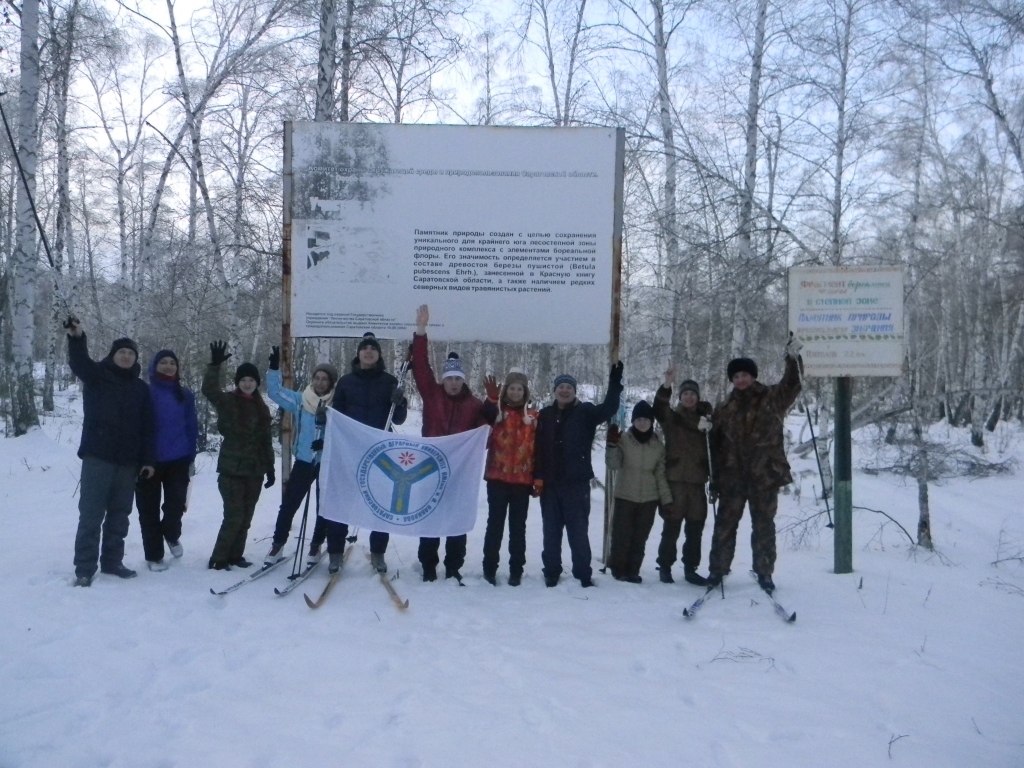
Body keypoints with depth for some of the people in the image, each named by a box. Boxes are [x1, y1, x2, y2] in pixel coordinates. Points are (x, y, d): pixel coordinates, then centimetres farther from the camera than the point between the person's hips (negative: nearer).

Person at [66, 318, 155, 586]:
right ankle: (84, 568, 1)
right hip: (98, 456, -4)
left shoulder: (141, 388, 12)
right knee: (91, 514, -3)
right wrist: (76, 337, -41)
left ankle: (112, 561, 20)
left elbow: (147, 428, 11)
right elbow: (79, 362, -20)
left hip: (128, 461, 4)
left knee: (119, 514, 10)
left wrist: (147, 459, 4)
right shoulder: (96, 376, 3)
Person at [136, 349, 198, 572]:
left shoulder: (185, 395, 5)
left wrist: (191, 457, 5)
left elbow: (192, 427, 8)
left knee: (177, 502, -3)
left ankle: (172, 535, 29)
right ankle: (153, 555, 17)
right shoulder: (145, 393, -3)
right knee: (149, 509, 5)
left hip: (178, 460, 2)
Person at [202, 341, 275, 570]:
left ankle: (235, 555, 21)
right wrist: (215, 365, -34)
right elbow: (209, 390, -23)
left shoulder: (262, 408, 11)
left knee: (246, 517, 9)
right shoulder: (227, 401, -2)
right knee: (234, 516, -7)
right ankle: (218, 559, 6)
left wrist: (270, 469, 13)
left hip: (254, 470, 5)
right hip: (231, 469, -5)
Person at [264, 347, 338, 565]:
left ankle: (316, 544, 28)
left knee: (324, 505, 10)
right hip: (303, 461, 1)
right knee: (289, 503, 4)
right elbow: (275, 392, -1)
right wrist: (274, 368, -13)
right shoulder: (300, 400, -2)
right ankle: (278, 543, 17)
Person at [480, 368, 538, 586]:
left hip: (522, 479, 2)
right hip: (497, 477, -2)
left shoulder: (533, 416, 8)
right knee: (495, 523, 5)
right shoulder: (497, 410, 2)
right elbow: (486, 415, -24)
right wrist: (492, 398, -44)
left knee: (518, 526, 9)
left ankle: (516, 570, 16)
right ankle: (489, 568, 14)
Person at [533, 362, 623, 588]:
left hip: (577, 483, -2)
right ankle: (551, 573, 20)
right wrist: (537, 477, -4)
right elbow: (538, 449, 4)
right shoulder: (545, 415, 8)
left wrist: (614, 382, -24)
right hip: (550, 484, 2)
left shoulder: (585, 412, 3)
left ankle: (583, 574, 10)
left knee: (578, 530, 2)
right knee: (551, 531, 10)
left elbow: (609, 408, -14)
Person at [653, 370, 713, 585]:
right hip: (675, 479, -3)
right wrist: (667, 385, -32)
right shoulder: (671, 417, 3)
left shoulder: (705, 418, 14)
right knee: (672, 526, -2)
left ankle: (690, 568, 17)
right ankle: (665, 566, 9)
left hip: (697, 480, 3)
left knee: (695, 528, 7)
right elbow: (659, 408, -18)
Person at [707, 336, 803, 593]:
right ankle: (718, 570, 17)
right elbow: (715, 444, 8)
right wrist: (714, 479, 4)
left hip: (765, 475, -2)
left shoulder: (771, 398, 4)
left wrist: (793, 359, -27)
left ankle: (764, 573, 18)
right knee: (725, 524, 6)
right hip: (732, 477, 2)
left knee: (764, 526, 7)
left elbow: (791, 386, -12)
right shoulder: (724, 408, 8)